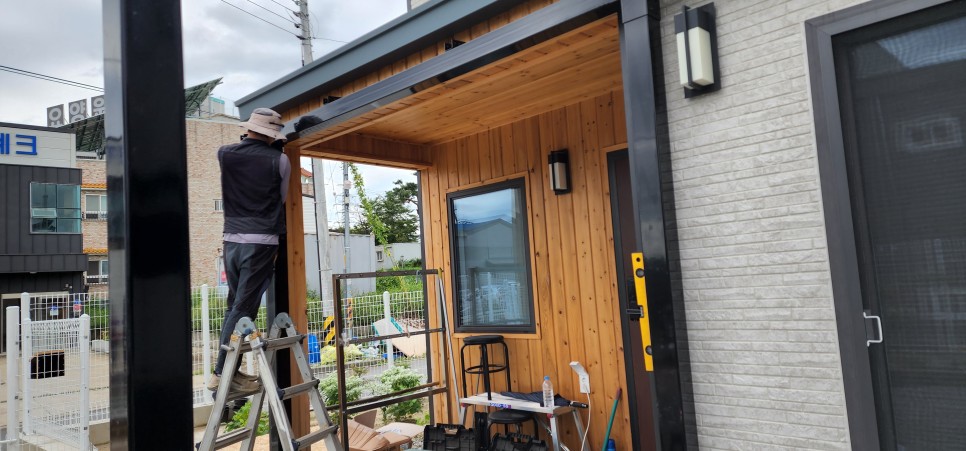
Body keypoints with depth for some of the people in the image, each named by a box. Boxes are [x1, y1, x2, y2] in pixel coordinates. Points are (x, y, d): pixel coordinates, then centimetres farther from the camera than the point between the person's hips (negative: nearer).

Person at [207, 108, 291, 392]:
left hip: (232, 239, 5)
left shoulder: (225, 154, 5)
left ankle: (228, 371, 18)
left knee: (234, 306, 14)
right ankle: (223, 374, -1)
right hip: (262, 241, -5)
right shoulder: (279, 160, -5)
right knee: (244, 308, -3)